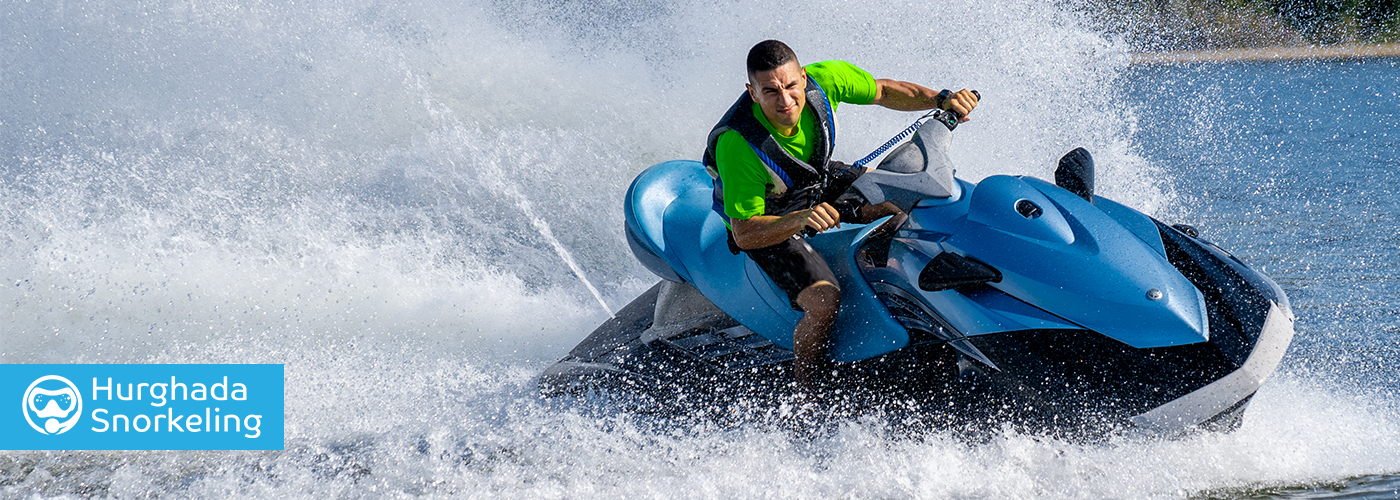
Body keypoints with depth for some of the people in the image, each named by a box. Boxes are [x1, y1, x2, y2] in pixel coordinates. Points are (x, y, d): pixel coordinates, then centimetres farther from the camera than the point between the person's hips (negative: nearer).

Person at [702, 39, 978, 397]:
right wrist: (801, 219, -52)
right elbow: (745, 234, -36)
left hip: (818, 183, 6)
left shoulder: (823, 79, -28)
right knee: (823, 299, -25)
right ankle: (804, 400, -4)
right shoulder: (737, 144, -40)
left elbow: (883, 92, -7)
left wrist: (942, 99, -22)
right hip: (765, 225, -6)